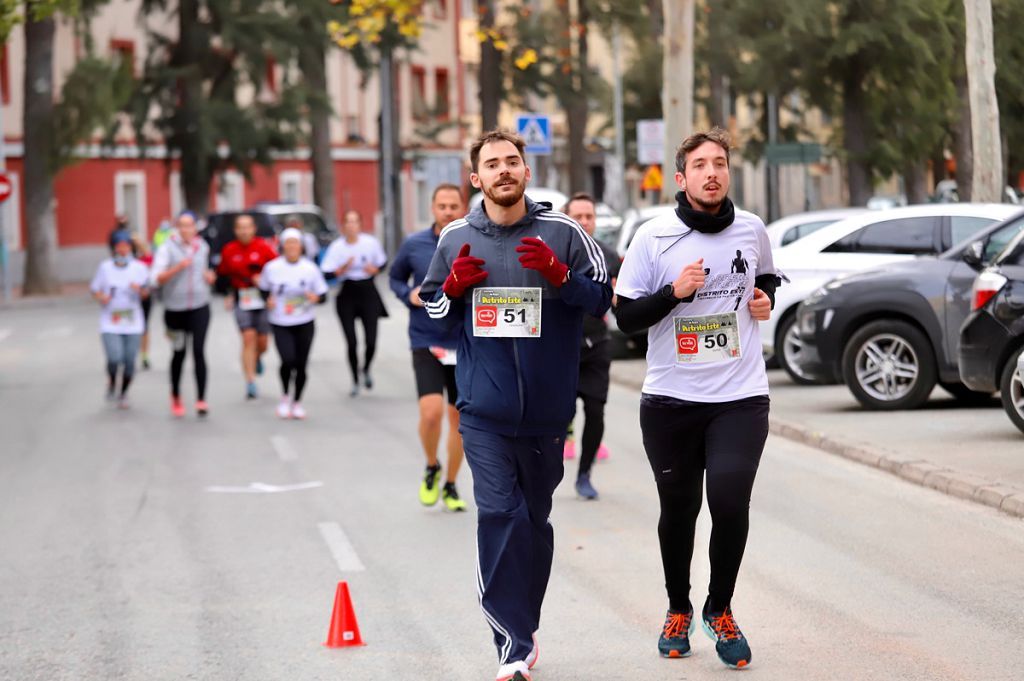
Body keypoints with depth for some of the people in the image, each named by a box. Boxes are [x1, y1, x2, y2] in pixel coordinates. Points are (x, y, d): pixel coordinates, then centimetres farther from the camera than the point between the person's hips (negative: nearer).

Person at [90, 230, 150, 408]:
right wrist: (101, 297, -13)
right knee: (114, 358, -17)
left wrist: (140, 290, -16)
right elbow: (95, 289, 8)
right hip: (110, 323, -1)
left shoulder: (139, 268, 1)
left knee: (129, 362, 1)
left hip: (133, 323, 1)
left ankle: (123, 393, 24)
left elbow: (146, 294, 7)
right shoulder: (105, 267, -1)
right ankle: (111, 383, 15)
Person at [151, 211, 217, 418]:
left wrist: (209, 276, 3)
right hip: (175, 308, -1)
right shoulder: (168, 248, -6)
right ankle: (175, 396, 33)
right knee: (179, 354, 11)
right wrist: (178, 267, -26)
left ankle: (201, 399, -13)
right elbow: (157, 279, -14)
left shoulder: (202, 247, 7)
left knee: (199, 351, -12)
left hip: (199, 307, 1)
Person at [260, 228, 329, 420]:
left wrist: (315, 297, -19)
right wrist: (268, 300, -9)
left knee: (301, 365, 3)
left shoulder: (310, 268, -2)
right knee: (288, 360, -19)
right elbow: (264, 289, 12)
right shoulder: (272, 268, -3)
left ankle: (297, 402, 24)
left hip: (305, 324, 1)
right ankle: (285, 395, 7)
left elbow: (323, 295, 3)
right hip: (280, 324, -1)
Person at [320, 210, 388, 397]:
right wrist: (343, 268, -23)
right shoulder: (336, 247, -6)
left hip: (368, 292, 1)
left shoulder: (371, 242, -3)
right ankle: (355, 381, 16)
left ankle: (366, 370, 29)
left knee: (371, 341, -3)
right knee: (351, 343, -2)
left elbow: (383, 262, 12)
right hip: (347, 295, -1)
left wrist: (375, 269, -8)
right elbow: (327, 273, -9)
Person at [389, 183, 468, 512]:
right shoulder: (414, 245, -2)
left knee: (459, 417, 8)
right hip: (426, 342, -1)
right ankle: (432, 469, 10)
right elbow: (395, 276, 14)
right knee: (431, 411, -18)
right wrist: (409, 294, -5)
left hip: (466, 345, 1)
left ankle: (450, 485, 25)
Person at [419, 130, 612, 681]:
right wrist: (453, 287, -6)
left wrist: (558, 274, -15)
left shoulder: (562, 233, 1)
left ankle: (524, 629, 27)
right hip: (484, 408, 0)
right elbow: (435, 311, 16)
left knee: (535, 518, 11)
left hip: (547, 406, 0)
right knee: (498, 514, -13)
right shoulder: (456, 239, 7)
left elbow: (600, 298, 2)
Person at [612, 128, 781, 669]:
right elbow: (625, 317, -3)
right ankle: (678, 611, 31)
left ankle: (720, 611, 9)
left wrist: (765, 299, 4)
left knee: (730, 502, -13)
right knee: (678, 510, 8)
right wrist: (674, 292, -19)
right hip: (671, 399, -1)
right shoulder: (653, 238, -4)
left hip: (740, 398, 1)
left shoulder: (751, 230, 4)